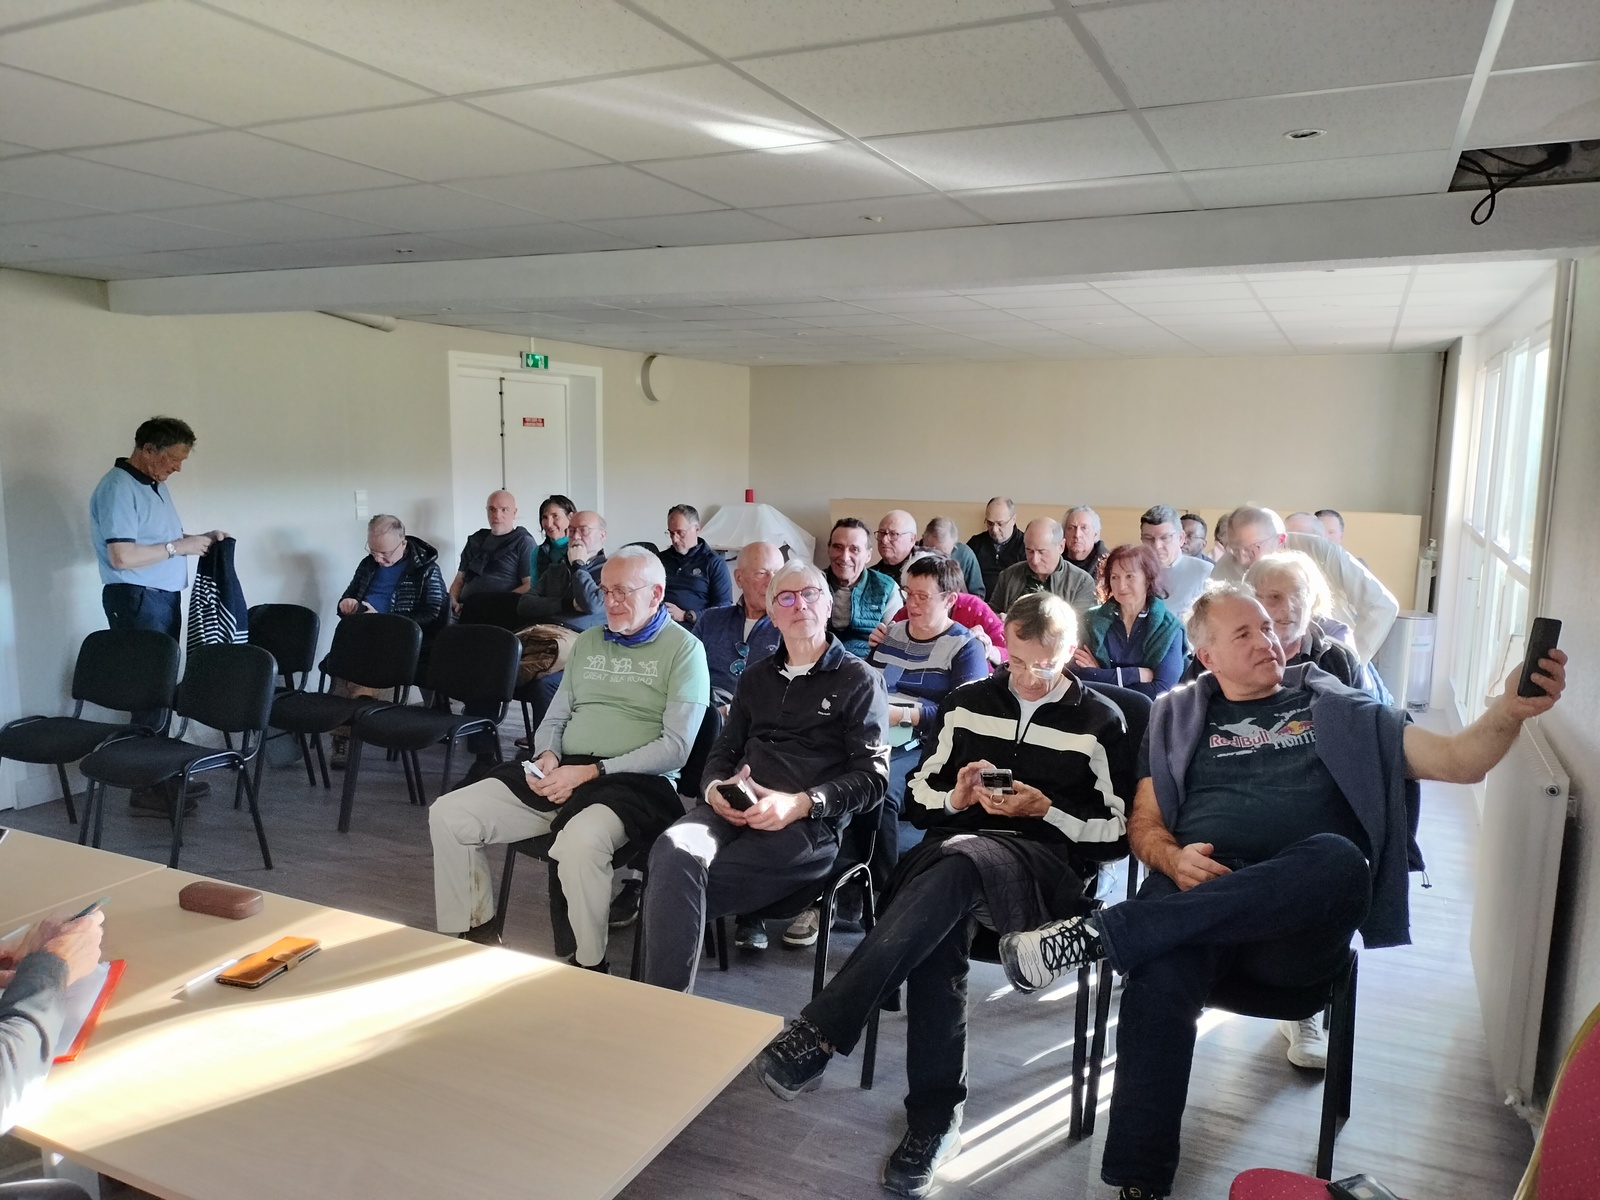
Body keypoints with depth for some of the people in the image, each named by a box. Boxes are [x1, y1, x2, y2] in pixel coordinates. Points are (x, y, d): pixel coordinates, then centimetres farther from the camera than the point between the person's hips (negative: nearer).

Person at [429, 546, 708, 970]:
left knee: (579, 842, -38)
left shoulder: (684, 649, -1)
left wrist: (590, 772, -16)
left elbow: (675, 747, -10)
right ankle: (477, 935, 10)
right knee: (448, 814, -7)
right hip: (561, 774, 7)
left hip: (635, 783, -7)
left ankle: (590, 967, -13)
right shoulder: (589, 642, 21)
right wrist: (547, 756, -1)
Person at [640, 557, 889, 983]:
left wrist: (802, 803, -15)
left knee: (681, 881, -29)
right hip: (734, 810, 5)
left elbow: (872, 777, 1)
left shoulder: (860, 680, 10)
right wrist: (714, 788, 1)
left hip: (811, 823, -4)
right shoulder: (756, 677, 27)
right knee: (672, 851, -31)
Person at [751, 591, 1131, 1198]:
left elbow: (1118, 835, 5)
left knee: (956, 860, -39)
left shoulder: (1100, 721, 8)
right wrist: (955, 797, -2)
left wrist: (1045, 810, -9)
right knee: (940, 926, -36)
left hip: (1047, 864, -3)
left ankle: (818, 1034, -43)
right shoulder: (969, 702, 17)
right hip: (956, 846, 3)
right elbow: (920, 797, 20)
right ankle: (934, 1118, -24)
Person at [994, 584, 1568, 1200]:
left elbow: (1459, 761, 12)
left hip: (1296, 931, 0)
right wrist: (1173, 859, -7)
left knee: (1339, 858, -37)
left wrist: (1510, 710, -8)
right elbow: (1144, 822, 16)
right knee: (1158, 977, -36)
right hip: (1195, 893, 0)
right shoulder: (1180, 716, 22)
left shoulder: (1336, 710, 21)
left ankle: (1096, 933, -37)